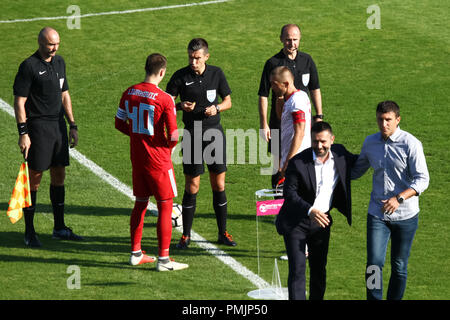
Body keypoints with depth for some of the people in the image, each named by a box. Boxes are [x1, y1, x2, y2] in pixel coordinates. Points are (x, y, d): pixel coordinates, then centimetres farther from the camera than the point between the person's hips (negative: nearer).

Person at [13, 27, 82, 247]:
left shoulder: (59, 62, 12)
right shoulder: (29, 66, -10)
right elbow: (19, 102, -11)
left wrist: (72, 126, 17)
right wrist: (23, 132, -17)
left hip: (58, 126, 7)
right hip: (38, 127, -7)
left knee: (59, 175, 12)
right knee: (34, 177, -4)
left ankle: (59, 228, 21)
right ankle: (29, 233, 2)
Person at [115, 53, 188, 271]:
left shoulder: (129, 93, 1)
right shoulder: (164, 99, -17)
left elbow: (120, 124, 10)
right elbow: (173, 135, -18)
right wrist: (169, 145, 4)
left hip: (136, 157, 6)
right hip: (158, 160, -6)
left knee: (140, 204, 18)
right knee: (165, 206, 2)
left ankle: (135, 254, 24)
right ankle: (163, 259, 2)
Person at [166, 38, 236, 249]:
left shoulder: (216, 73, 2)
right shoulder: (180, 77, -5)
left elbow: (228, 100, 11)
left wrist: (217, 108, -9)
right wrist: (181, 106, -21)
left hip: (215, 133, 2)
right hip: (192, 135, -2)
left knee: (219, 185, 5)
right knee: (192, 186, -1)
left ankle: (223, 233, 16)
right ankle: (186, 235, 9)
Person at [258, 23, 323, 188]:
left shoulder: (307, 60, 5)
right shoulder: (273, 63, -6)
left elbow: (315, 89, 15)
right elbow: (263, 95, -4)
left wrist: (319, 116, 10)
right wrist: (263, 124, -9)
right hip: (279, 123, -3)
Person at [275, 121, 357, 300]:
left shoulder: (340, 155, -5)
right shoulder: (298, 162, -20)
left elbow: (359, 163, 17)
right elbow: (289, 192, -17)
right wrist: (310, 210, -30)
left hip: (322, 220, 5)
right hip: (296, 221, -5)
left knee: (319, 269, 16)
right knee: (297, 270, -10)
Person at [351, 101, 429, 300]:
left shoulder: (410, 144, -10)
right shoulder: (370, 142, 5)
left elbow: (422, 180, -13)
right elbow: (356, 171, 22)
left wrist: (398, 198, -25)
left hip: (405, 215, -3)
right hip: (377, 214, 3)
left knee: (399, 266, 7)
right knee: (374, 264, -9)